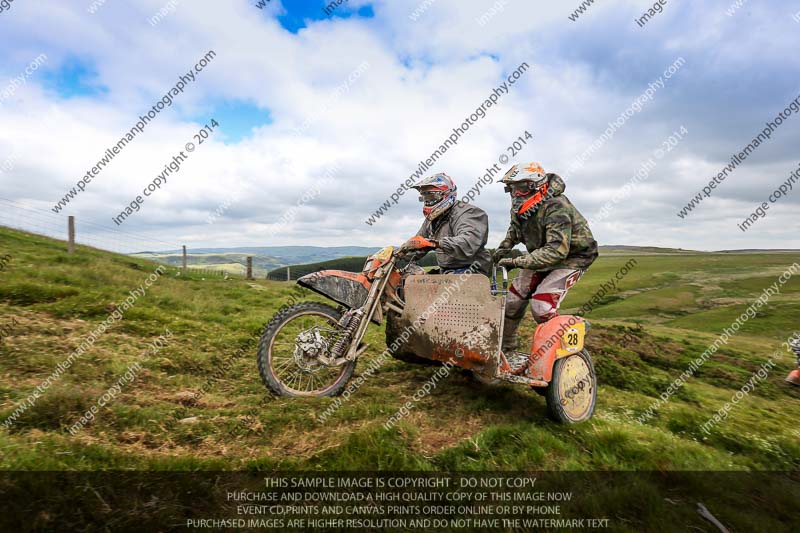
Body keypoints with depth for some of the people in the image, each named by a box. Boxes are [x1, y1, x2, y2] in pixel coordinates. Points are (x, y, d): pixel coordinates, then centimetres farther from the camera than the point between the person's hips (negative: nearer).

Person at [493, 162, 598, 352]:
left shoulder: (555, 208, -33)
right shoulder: (520, 208, -6)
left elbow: (557, 250, -42)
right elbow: (515, 228, 17)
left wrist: (518, 261, -44)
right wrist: (504, 248, -1)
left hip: (571, 257, -8)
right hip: (541, 255, 8)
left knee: (542, 305, -21)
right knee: (515, 296, 1)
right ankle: (505, 344, 16)